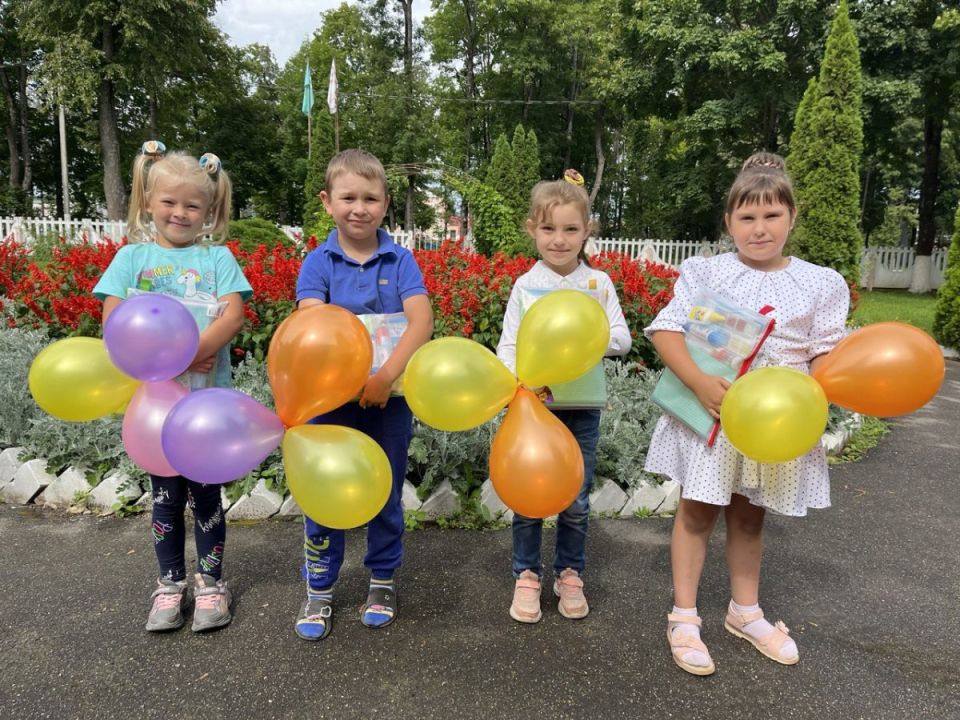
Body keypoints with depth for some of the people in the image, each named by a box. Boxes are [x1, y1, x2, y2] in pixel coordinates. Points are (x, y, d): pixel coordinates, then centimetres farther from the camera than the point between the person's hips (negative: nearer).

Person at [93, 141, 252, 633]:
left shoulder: (217, 258, 1)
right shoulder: (132, 256, 3)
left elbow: (233, 317, -10)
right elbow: (114, 321, -5)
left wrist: (193, 350, -25)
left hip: (208, 396, -1)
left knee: (205, 494, 8)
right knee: (166, 496, 13)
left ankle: (211, 583, 24)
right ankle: (170, 583, 29)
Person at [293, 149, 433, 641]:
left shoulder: (400, 260, -3)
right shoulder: (318, 263, -3)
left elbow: (421, 321, -15)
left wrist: (386, 375, -28)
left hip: (390, 397, 0)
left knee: (385, 493, 13)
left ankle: (383, 582, 32)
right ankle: (319, 589, 27)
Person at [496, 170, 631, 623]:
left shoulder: (600, 283, 1)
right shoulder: (526, 285, -4)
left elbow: (623, 339, 1)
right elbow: (508, 346, -7)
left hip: (583, 407, 1)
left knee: (576, 501, 11)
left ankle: (569, 574, 31)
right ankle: (526, 575, 26)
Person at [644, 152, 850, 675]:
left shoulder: (820, 284, 2)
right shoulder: (707, 273, -6)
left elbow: (827, 353, 2)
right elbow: (665, 329, -12)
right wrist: (700, 383, -24)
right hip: (710, 410, -2)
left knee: (749, 514, 17)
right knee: (698, 510, 4)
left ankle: (745, 611, 35)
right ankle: (684, 617, 17)